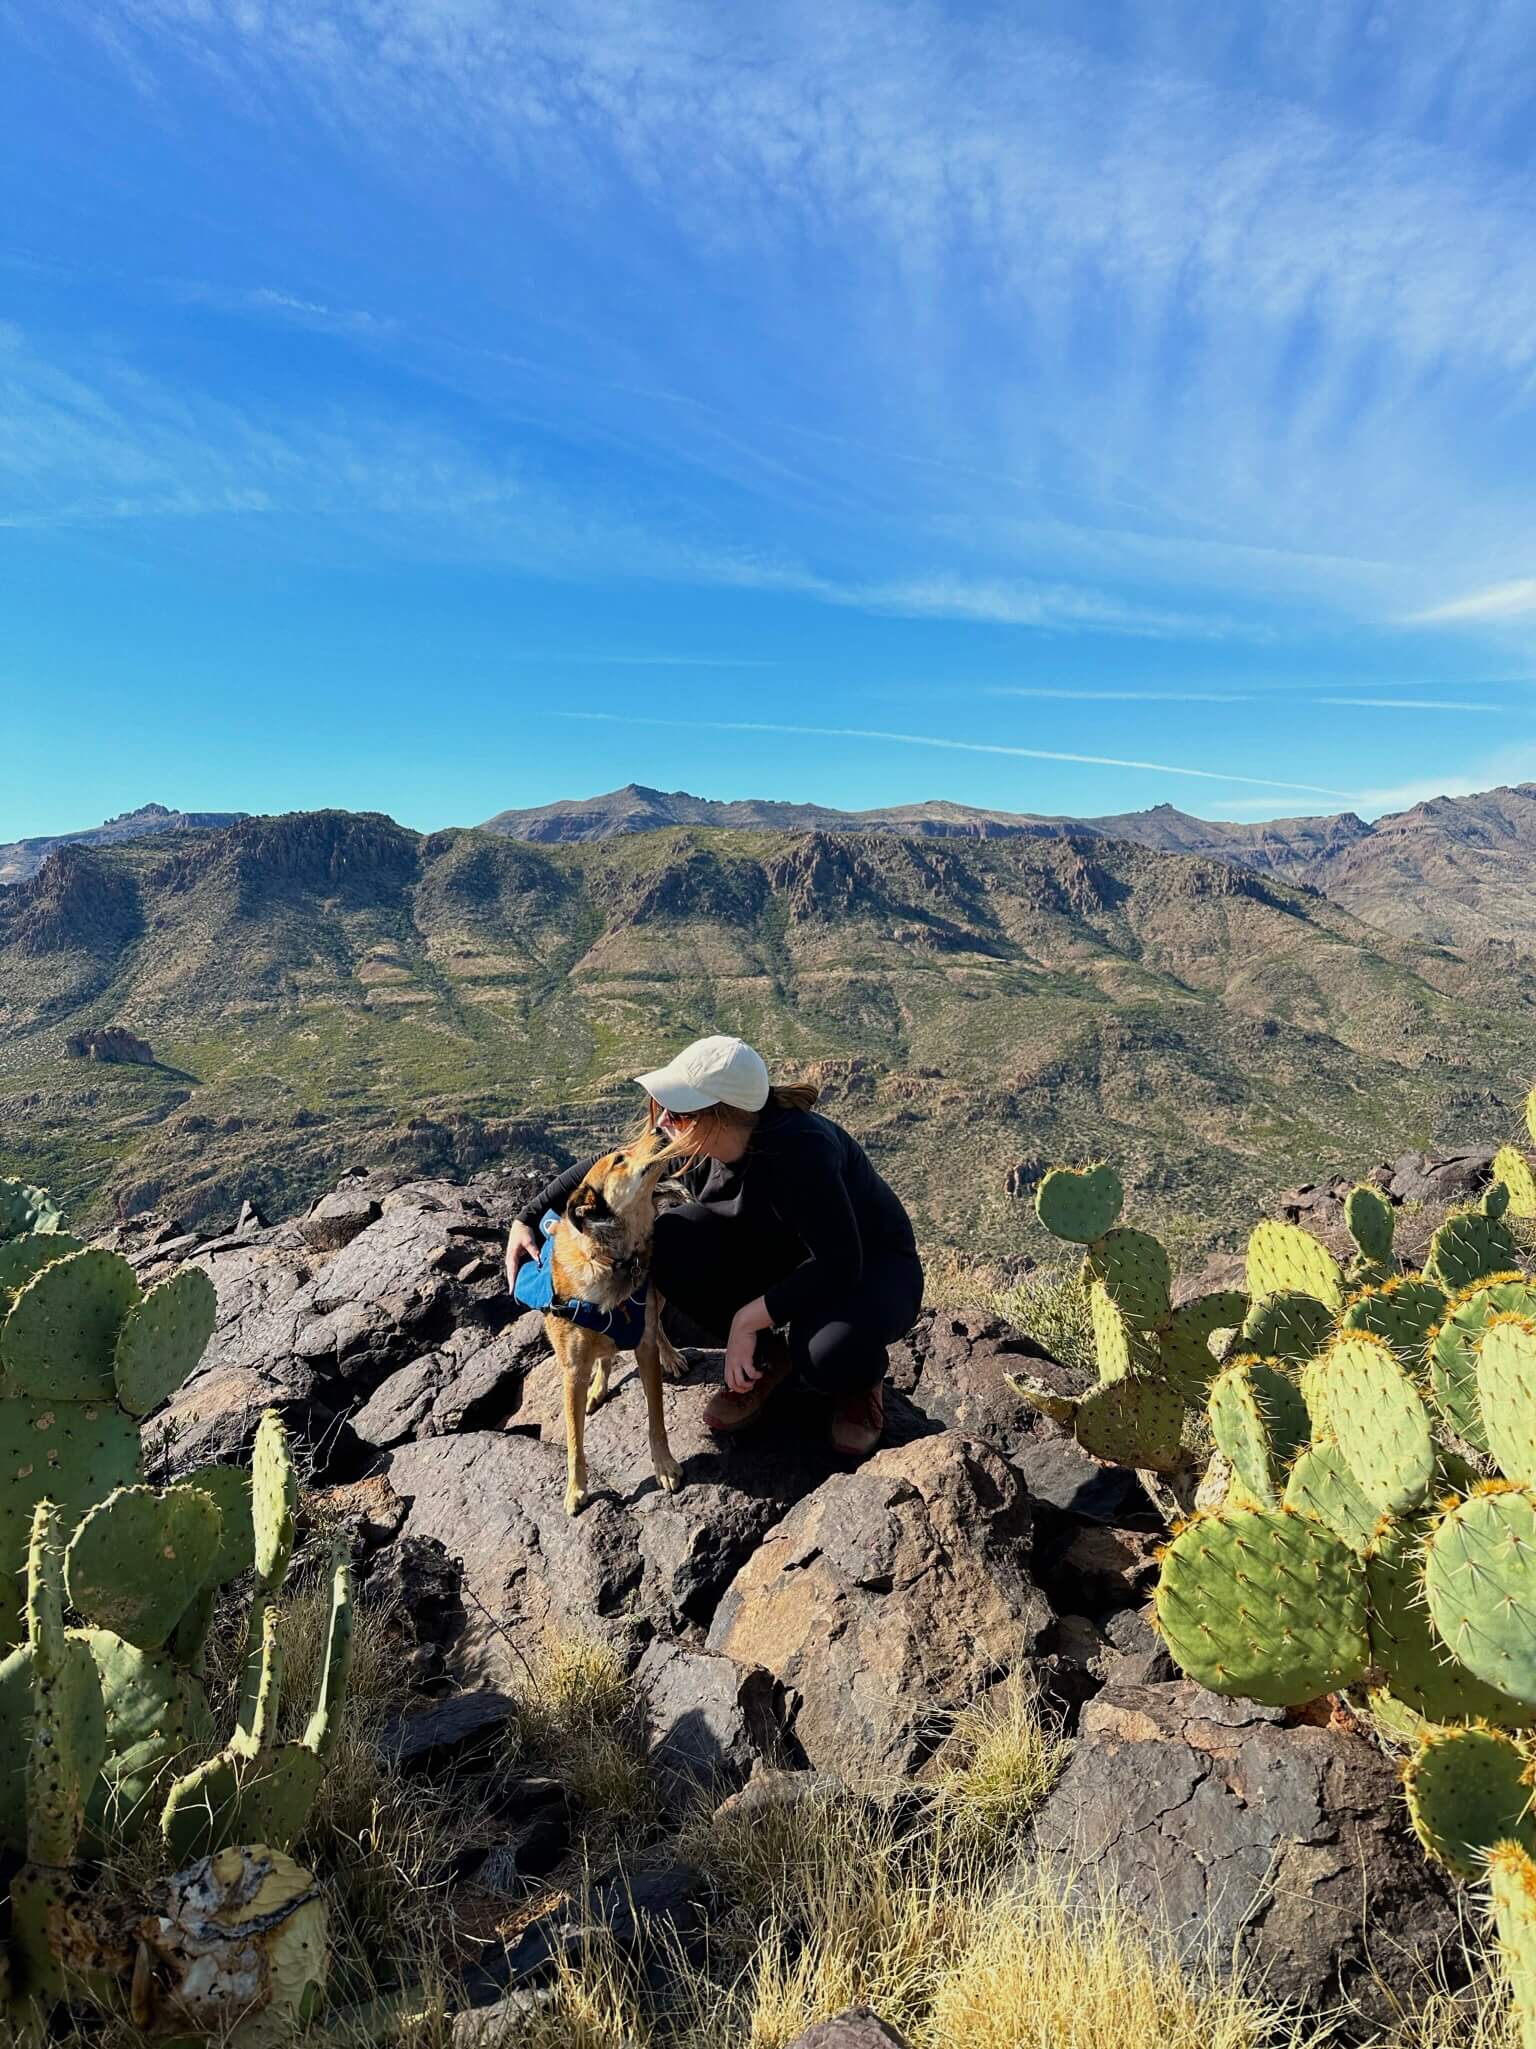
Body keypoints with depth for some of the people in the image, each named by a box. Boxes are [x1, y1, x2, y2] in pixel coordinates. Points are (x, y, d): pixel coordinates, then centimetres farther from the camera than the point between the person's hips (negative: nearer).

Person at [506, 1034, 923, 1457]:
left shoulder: (800, 1149, -37)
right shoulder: (690, 1139, -17)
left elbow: (839, 1264, -34)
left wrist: (747, 1319, -31)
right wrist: (528, 1219, -6)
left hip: (870, 1264, -6)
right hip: (778, 1253, 6)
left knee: (829, 1354, -38)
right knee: (669, 1245, -19)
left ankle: (861, 1375, 3)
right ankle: (770, 1357, 3)